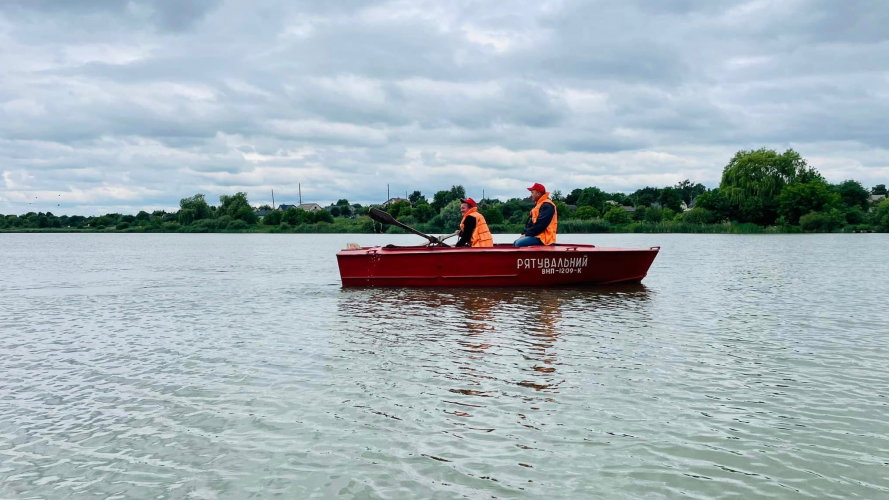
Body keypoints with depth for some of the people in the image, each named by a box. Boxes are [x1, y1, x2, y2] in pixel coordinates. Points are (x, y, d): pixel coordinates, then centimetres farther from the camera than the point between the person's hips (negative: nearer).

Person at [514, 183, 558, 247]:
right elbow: (531, 221, 19)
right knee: (517, 242, 9)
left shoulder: (547, 205, -14)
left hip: (543, 237, -11)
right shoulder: (538, 205, 21)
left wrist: (527, 234, -16)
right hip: (537, 235, 11)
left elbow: (540, 225, -22)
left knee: (519, 243, -21)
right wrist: (525, 233, 3)